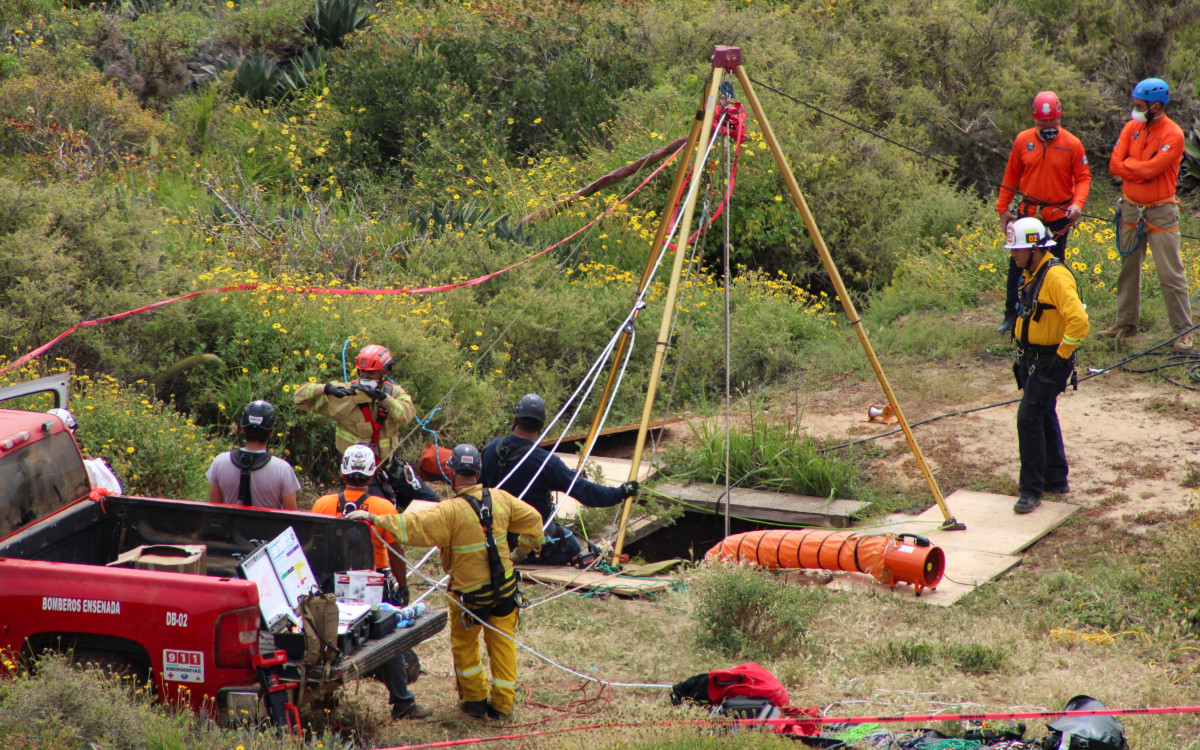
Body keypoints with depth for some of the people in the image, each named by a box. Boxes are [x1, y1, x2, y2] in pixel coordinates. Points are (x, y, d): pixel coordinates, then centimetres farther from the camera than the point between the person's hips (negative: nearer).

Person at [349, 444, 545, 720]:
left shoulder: (451, 511, -21)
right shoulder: (500, 499, -3)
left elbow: (413, 526, -26)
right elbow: (532, 519, 10)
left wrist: (375, 518, -22)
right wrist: (526, 544, 26)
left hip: (469, 592, -4)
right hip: (504, 587, 4)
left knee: (464, 644, 17)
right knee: (502, 643, 13)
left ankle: (475, 699, 22)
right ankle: (502, 704, 17)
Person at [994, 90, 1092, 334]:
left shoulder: (1072, 144, -7)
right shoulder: (1023, 140, -1)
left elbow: (1083, 177, -3)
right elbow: (1011, 176, 6)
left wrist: (1078, 203, -20)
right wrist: (1003, 208, 6)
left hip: (1058, 215, -2)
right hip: (1028, 213, 2)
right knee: (1017, 264, 5)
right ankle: (1011, 315, 16)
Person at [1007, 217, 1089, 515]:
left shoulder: (1056, 276, -22)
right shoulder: (1032, 274, 9)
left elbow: (1079, 320, -30)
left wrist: (1061, 355, -21)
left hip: (1050, 362, -10)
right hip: (1032, 359, 10)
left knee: (1029, 418, -12)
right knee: (1044, 417, 18)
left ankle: (1032, 490, -5)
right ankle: (1056, 479, 31)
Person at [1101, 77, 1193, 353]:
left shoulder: (1172, 135, -14)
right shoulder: (1132, 128, 4)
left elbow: (1150, 169, -23)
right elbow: (1114, 165, -3)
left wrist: (1128, 163, -8)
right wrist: (1141, 168, -14)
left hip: (1160, 213, -6)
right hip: (1130, 210, 6)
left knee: (1171, 274, -5)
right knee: (1128, 268, 14)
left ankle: (1183, 331, 0)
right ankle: (1126, 323, 26)